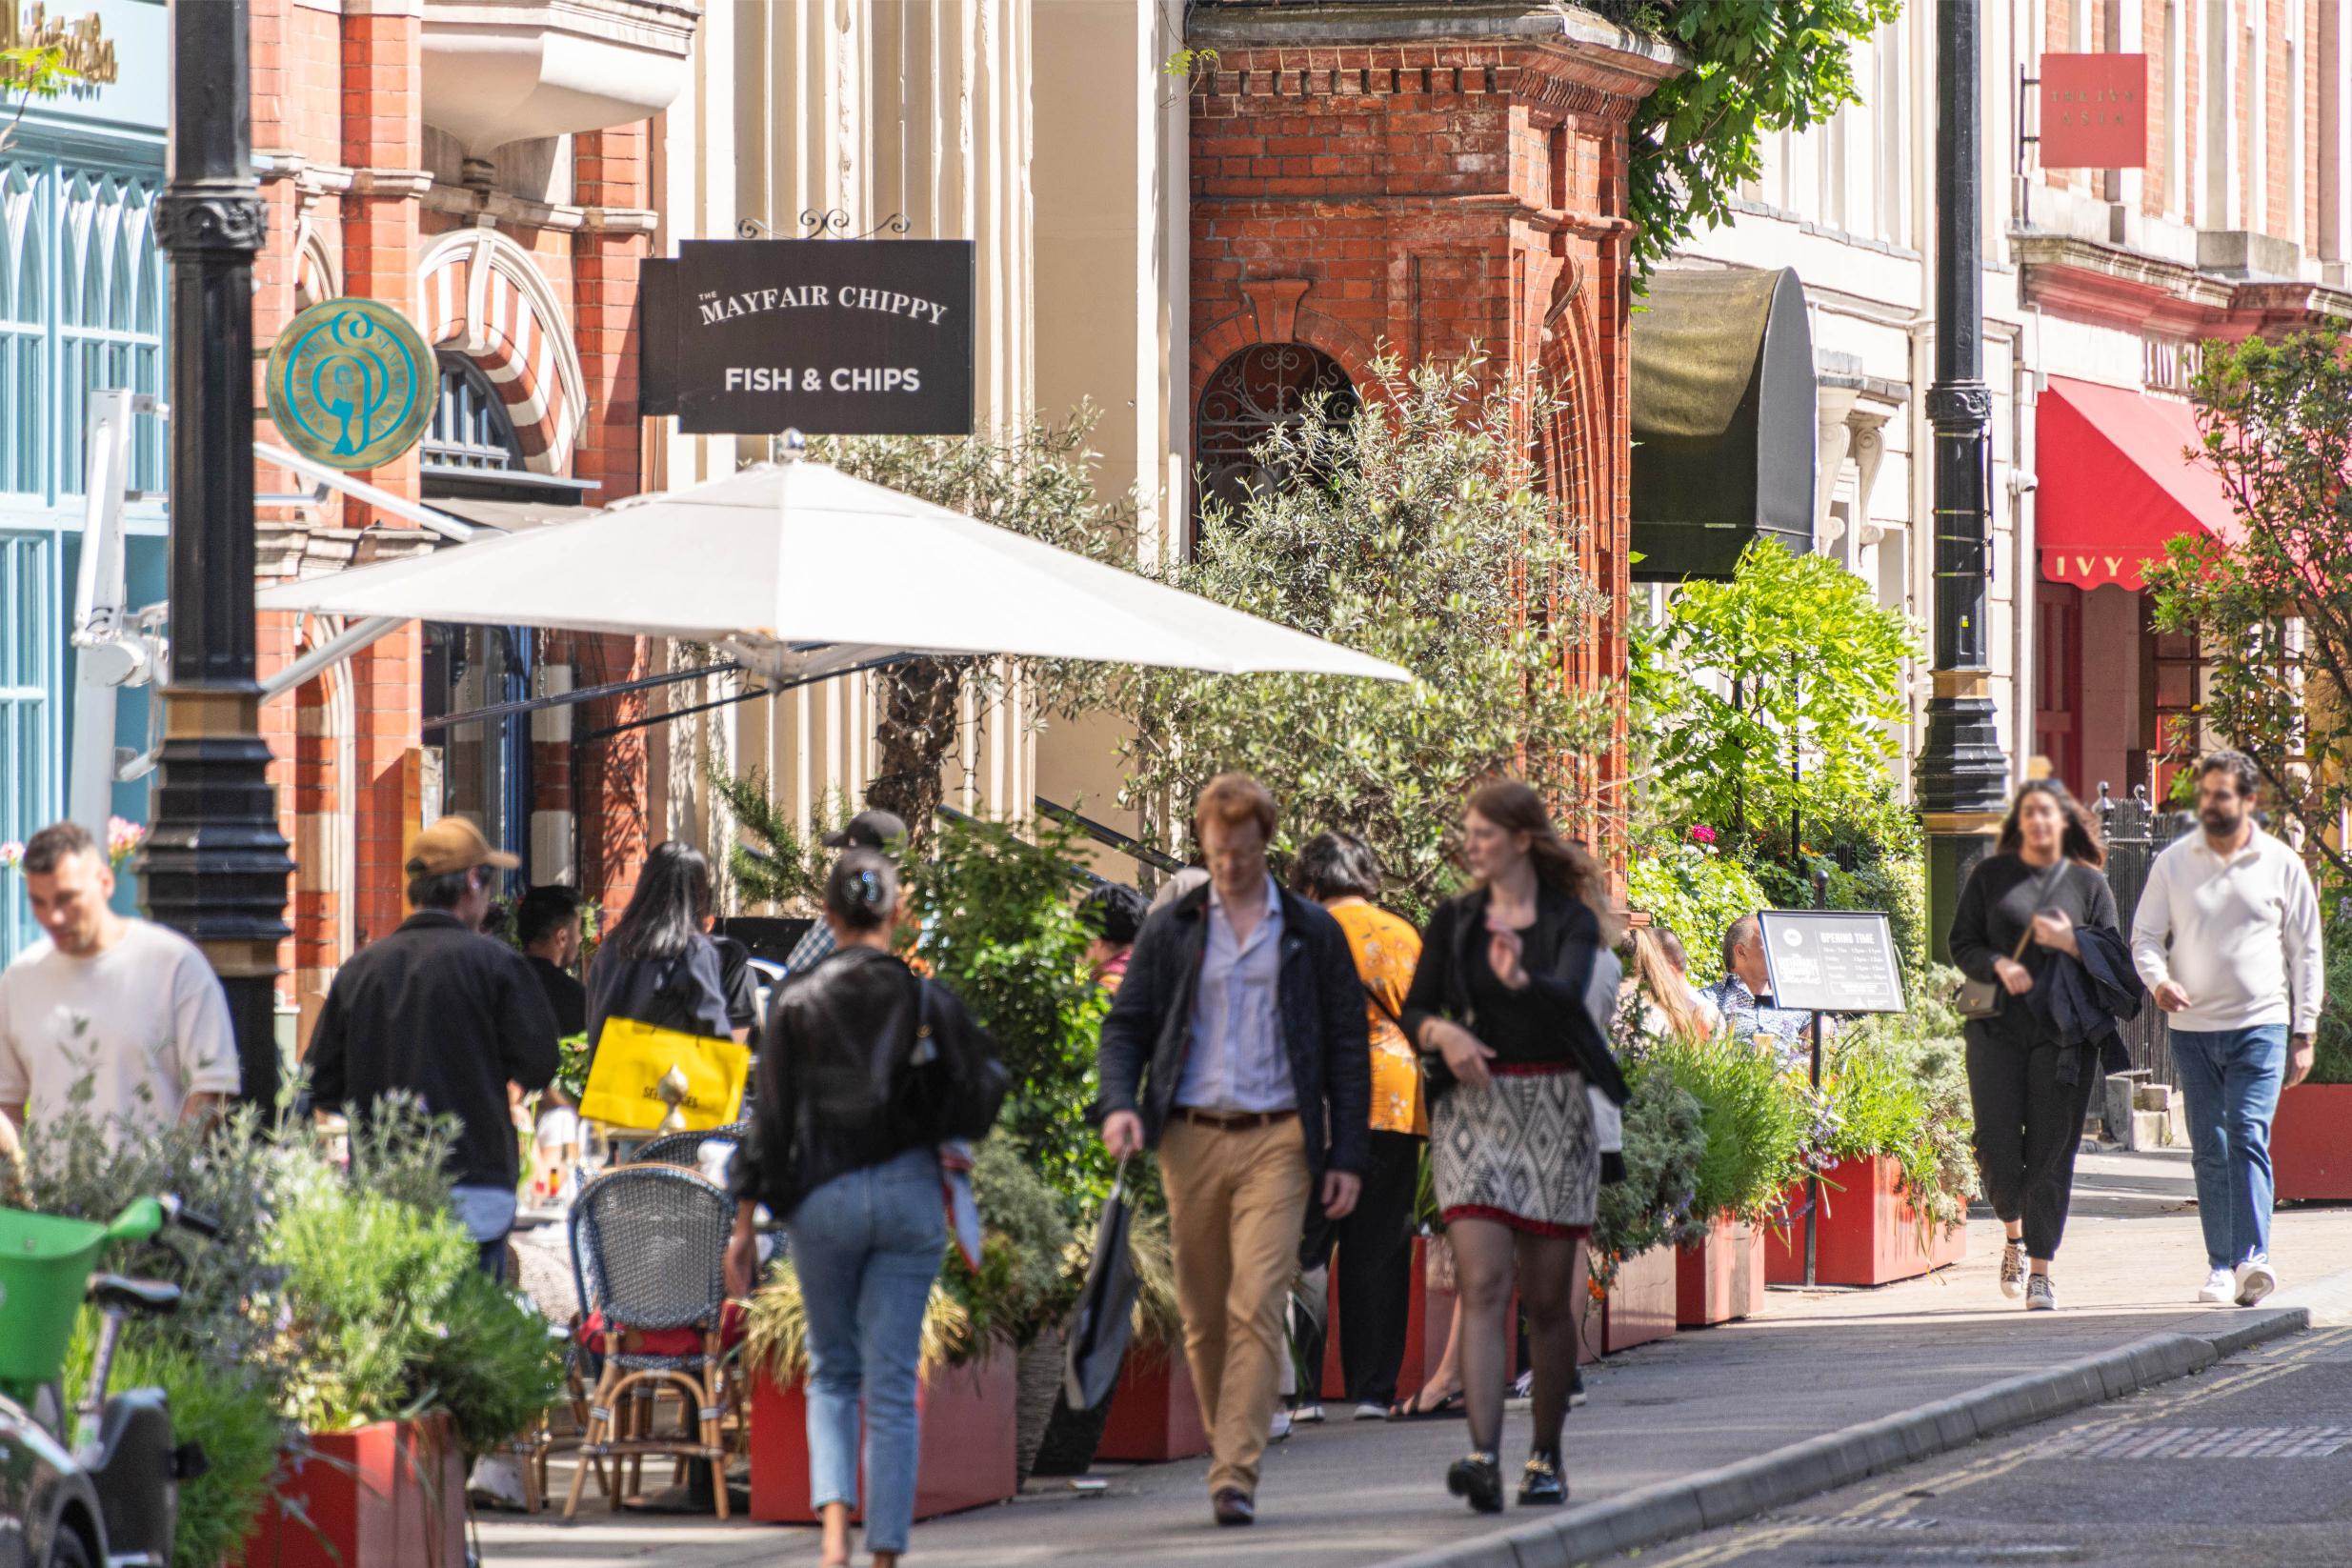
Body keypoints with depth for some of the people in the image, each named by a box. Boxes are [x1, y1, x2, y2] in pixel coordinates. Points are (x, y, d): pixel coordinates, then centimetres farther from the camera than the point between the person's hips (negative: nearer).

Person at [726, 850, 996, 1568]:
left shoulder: (796, 1002, -3)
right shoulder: (927, 998, -3)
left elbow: (770, 1121, -3)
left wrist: (745, 1221, 2)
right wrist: (944, 1145, 20)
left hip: (822, 1198, 0)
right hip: (910, 1197, 0)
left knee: (832, 1373, 15)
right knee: (893, 1385, 5)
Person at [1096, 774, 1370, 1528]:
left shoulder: (1312, 934, 8)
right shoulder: (1170, 931, 11)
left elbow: (1348, 1047, 9)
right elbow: (1126, 1026, 11)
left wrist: (1348, 1154, 3)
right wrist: (1119, 1103, -8)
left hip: (1276, 1139, -2)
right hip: (1191, 1138, 2)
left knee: (1256, 1309, -13)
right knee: (1203, 1317, 6)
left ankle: (1236, 1477, -17)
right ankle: (1227, 1448, 21)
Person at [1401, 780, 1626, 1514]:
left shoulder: (1572, 921, -1)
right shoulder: (1455, 922, 9)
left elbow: (1570, 994, -20)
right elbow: (1415, 1011, 5)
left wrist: (1521, 981, -41)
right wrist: (1443, 1033, -18)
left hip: (1553, 1114, -1)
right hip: (1474, 1114, 1)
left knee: (1547, 1298, 5)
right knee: (1482, 1286, -14)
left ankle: (1546, 1457, 20)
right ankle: (1483, 1456, -25)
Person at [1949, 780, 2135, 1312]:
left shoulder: (2088, 883, 8)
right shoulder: (1991, 876, 9)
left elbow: (2114, 959, 8)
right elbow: (1962, 944, 8)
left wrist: (2071, 943, -11)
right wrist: (1999, 965, -11)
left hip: (2064, 1033, 0)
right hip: (1998, 1026, 0)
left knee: (2051, 1150, -4)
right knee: (1998, 1145, -5)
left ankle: (2040, 1270, 1)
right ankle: (2015, 1234, 23)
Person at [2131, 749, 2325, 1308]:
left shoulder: (2281, 865, 5)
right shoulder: (2173, 863, 8)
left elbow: (2305, 952, 9)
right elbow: (2145, 936, 9)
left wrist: (2304, 1034, 4)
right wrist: (2158, 980, -14)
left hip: (2260, 1026, -2)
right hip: (2192, 1029, 2)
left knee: (2248, 1138, -16)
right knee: (2208, 1150, 3)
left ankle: (2253, 1257, -24)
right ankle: (2221, 1266, 7)